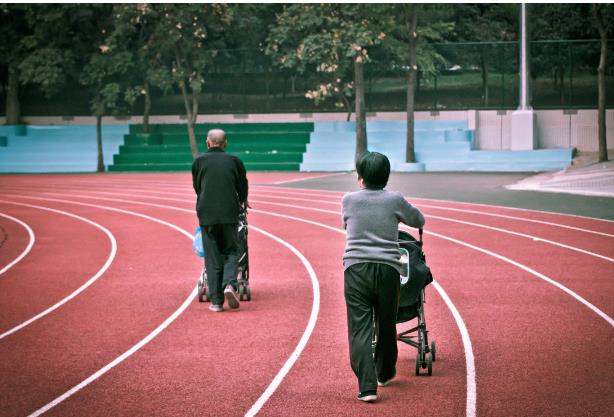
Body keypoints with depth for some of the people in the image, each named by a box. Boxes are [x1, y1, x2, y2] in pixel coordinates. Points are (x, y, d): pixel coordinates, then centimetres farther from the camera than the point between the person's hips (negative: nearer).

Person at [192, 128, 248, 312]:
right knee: (231, 251, 12)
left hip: (206, 213, 0)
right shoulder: (234, 161, 7)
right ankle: (230, 284, -14)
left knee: (212, 257, 5)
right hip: (230, 213, 0)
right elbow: (243, 185, 16)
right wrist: (242, 203, 38)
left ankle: (216, 301, 4)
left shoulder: (199, 161, 6)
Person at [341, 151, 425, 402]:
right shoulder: (395, 200, 5)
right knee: (386, 325, 18)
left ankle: (367, 386, -16)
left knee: (360, 328, -3)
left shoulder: (349, 200, 5)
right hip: (388, 269, 1)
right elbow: (419, 221, 22)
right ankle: (385, 374, 38)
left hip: (356, 269, -1)